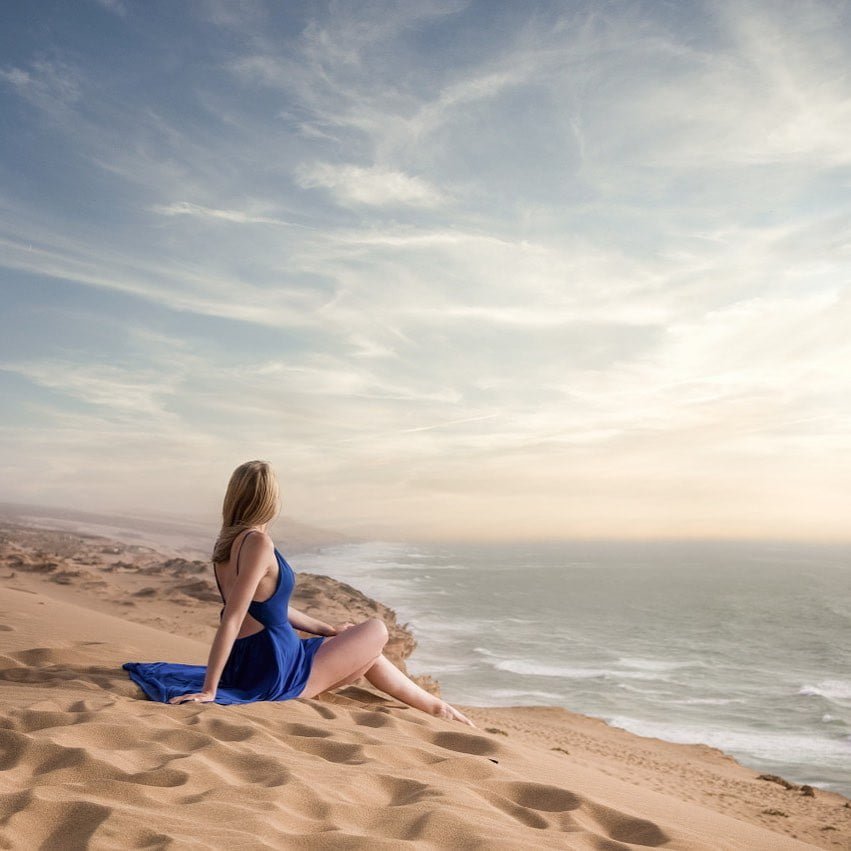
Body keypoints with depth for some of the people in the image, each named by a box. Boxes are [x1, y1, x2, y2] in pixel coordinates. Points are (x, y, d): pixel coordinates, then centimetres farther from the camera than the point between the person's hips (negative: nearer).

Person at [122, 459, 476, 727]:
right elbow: (232, 618, -26)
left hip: (244, 667, 9)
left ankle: (434, 706, 36)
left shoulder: (227, 541, 6)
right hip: (274, 674, -9)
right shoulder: (258, 543, -22)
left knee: (368, 654, 23)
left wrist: (327, 630, 19)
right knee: (376, 630, 10)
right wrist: (208, 691, -24)